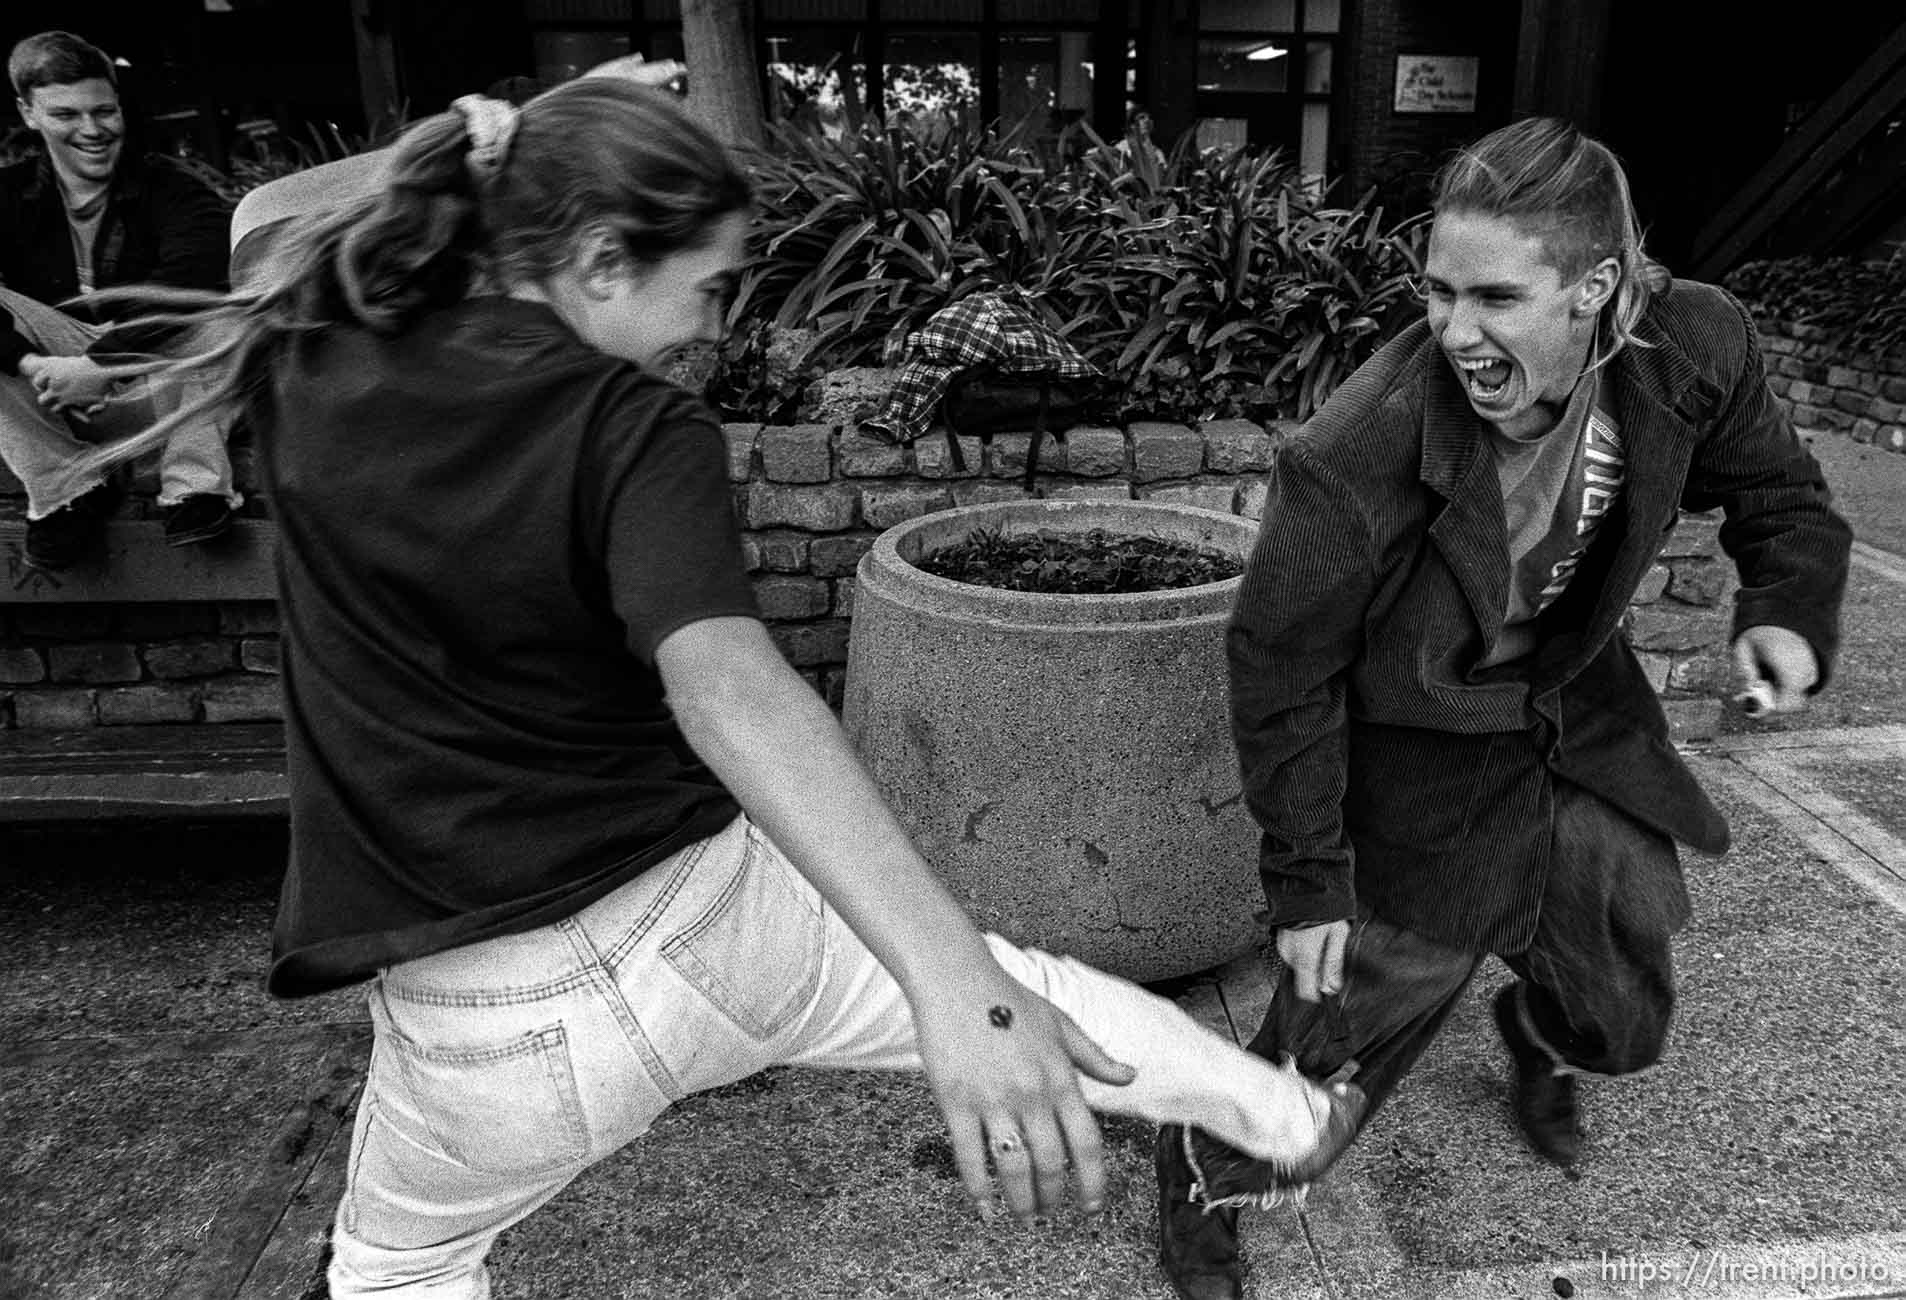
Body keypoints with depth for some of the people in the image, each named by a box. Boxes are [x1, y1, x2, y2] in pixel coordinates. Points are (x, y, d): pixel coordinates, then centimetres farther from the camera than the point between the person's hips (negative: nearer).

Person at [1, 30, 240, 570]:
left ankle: (195, 486, -28)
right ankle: (65, 488, -21)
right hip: (50, 396, 2)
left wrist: (105, 363, -34)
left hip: (155, 381, -2)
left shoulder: (168, 187, -3)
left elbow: (190, 276, -26)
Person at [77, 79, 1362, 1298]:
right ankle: (1288, 1122, 46)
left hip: (489, 1027, 3)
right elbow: (727, 687, -38)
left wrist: (517, 144, 20)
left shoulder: (304, 352, -3)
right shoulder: (637, 433, -19)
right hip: (709, 925, -2)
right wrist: (951, 976, -47)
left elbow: (276, 208, 23)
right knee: (1028, 989, 22)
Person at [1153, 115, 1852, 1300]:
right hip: (1417, 762, -5)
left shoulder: (1696, 350, -21)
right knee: (1351, 1016, 2)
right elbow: (1282, 670, -21)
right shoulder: (1357, 458, -34)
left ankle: (1540, 1044, 60)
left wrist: (1788, 612, -20)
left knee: (1625, 1018, 21)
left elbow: (1781, 499, 1)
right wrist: (1307, 878, -15)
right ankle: (1205, 1176, 32)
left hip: (1582, 708, 5)